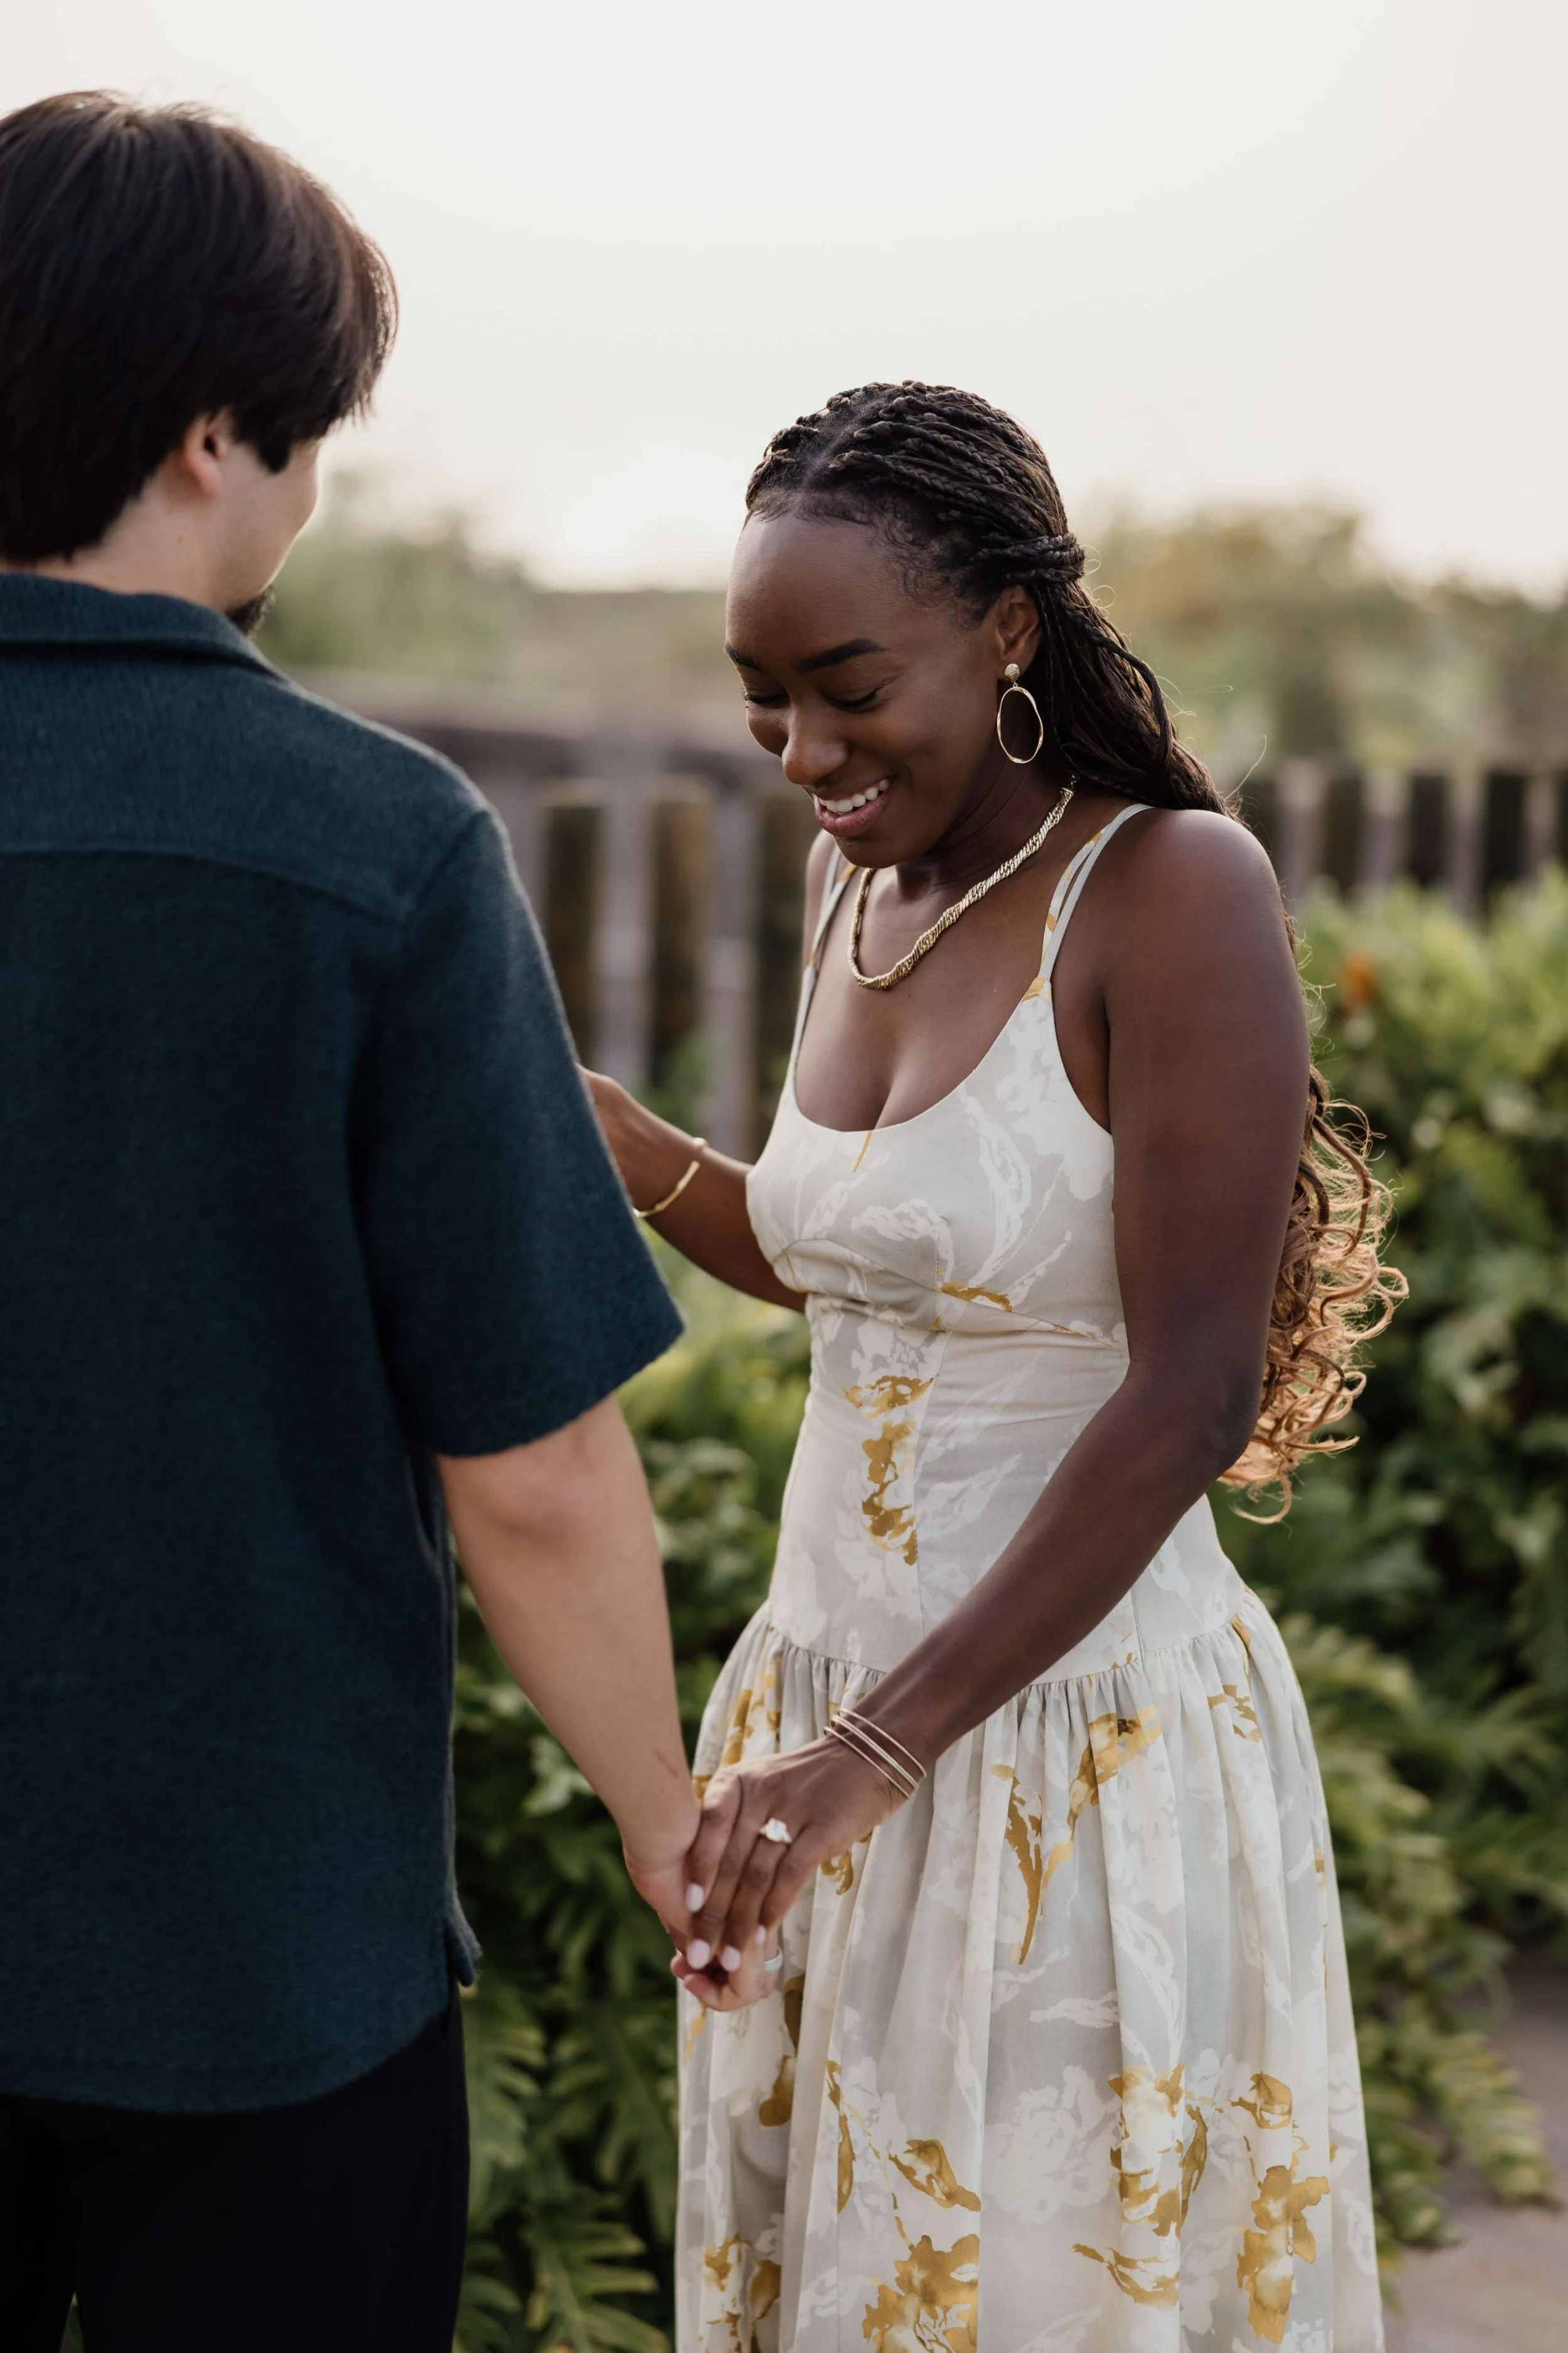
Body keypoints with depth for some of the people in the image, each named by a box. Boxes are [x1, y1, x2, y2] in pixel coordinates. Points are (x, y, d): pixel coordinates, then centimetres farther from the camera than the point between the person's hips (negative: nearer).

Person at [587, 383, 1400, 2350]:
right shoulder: (856, 878, 6)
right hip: (827, 1702, 7)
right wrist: (603, 1137, 1)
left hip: (1077, 1729, -7)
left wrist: (877, 1750, -23)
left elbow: (1193, 1396, -21)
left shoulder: (1173, 890, -16)